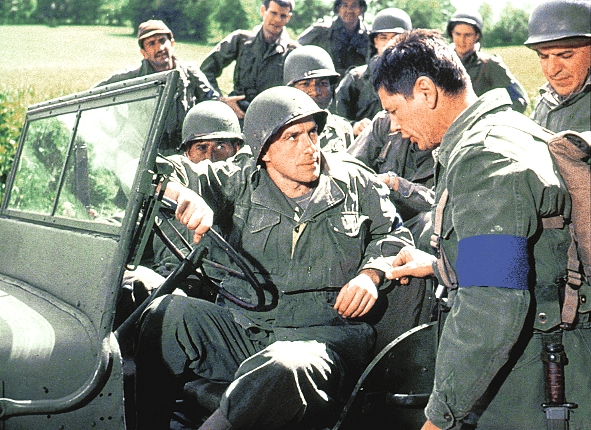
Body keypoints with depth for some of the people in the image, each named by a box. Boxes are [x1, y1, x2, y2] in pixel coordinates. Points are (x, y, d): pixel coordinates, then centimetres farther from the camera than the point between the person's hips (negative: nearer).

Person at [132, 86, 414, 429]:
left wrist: (370, 274, -2)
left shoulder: (356, 183, 12)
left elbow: (394, 234, 20)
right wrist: (186, 196, -20)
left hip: (323, 333, -2)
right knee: (166, 316, -25)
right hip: (242, 325, 2)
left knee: (287, 370, -39)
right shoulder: (240, 183, 9)